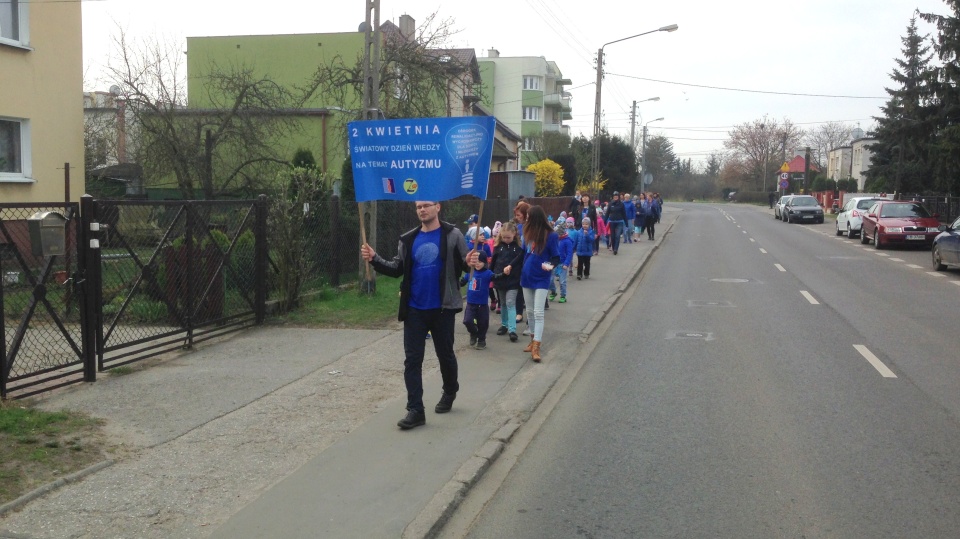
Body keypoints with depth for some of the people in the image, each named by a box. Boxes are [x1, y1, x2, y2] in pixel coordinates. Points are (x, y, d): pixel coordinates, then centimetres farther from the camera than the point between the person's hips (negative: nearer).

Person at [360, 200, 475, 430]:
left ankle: (449, 392, 40)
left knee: (445, 355, 14)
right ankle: (415, 410, 2)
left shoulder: (452, 235, -4)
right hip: (414, 309, 3)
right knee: (412, 359, -1)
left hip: (443, 308, -3)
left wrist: (470, 262, -29)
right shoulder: (408, 239, 6)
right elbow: (397, 269, 6)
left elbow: (463, 265, -5)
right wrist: (374, 259, -8)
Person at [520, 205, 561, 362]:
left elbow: (556, 257, -9)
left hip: (541, 279, -6)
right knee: (529, 311, 13)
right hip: (527, 277, 6)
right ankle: (533, 340, 27)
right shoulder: (528, 233, 4)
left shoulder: (551, 235, -12)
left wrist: (551, 265, -28)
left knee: (538, 313, -10)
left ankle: (536, 348, -12)